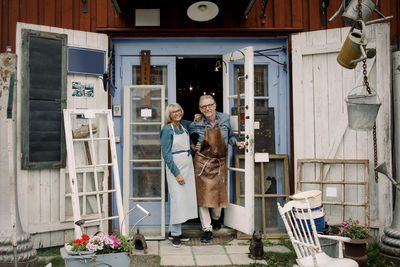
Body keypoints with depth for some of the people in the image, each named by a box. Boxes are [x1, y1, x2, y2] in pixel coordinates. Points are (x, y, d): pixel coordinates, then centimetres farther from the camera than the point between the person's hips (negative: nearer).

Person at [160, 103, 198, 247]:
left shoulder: (184, 125, 10)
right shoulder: (167, 129, -8)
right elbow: (166, 154, -12)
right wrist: (177, 173, -16)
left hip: (188, 166, 7)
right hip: (175, 167, -7)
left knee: (186, 198, 7)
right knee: (178, 199, -9)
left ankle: (173, 230, 18)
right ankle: (175, 234, 3)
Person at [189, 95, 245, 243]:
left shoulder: (225, 119, -1)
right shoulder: (196, 124, -5)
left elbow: (230, 136, 14)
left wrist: (236, 142, -5)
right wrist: (193, 146, -4)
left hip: (219, 163, 2)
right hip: (202, 163, -2)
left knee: (219, 194, 10)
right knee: (202, 196, -3)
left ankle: (216, 218, 42)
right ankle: (207, 229, 7)